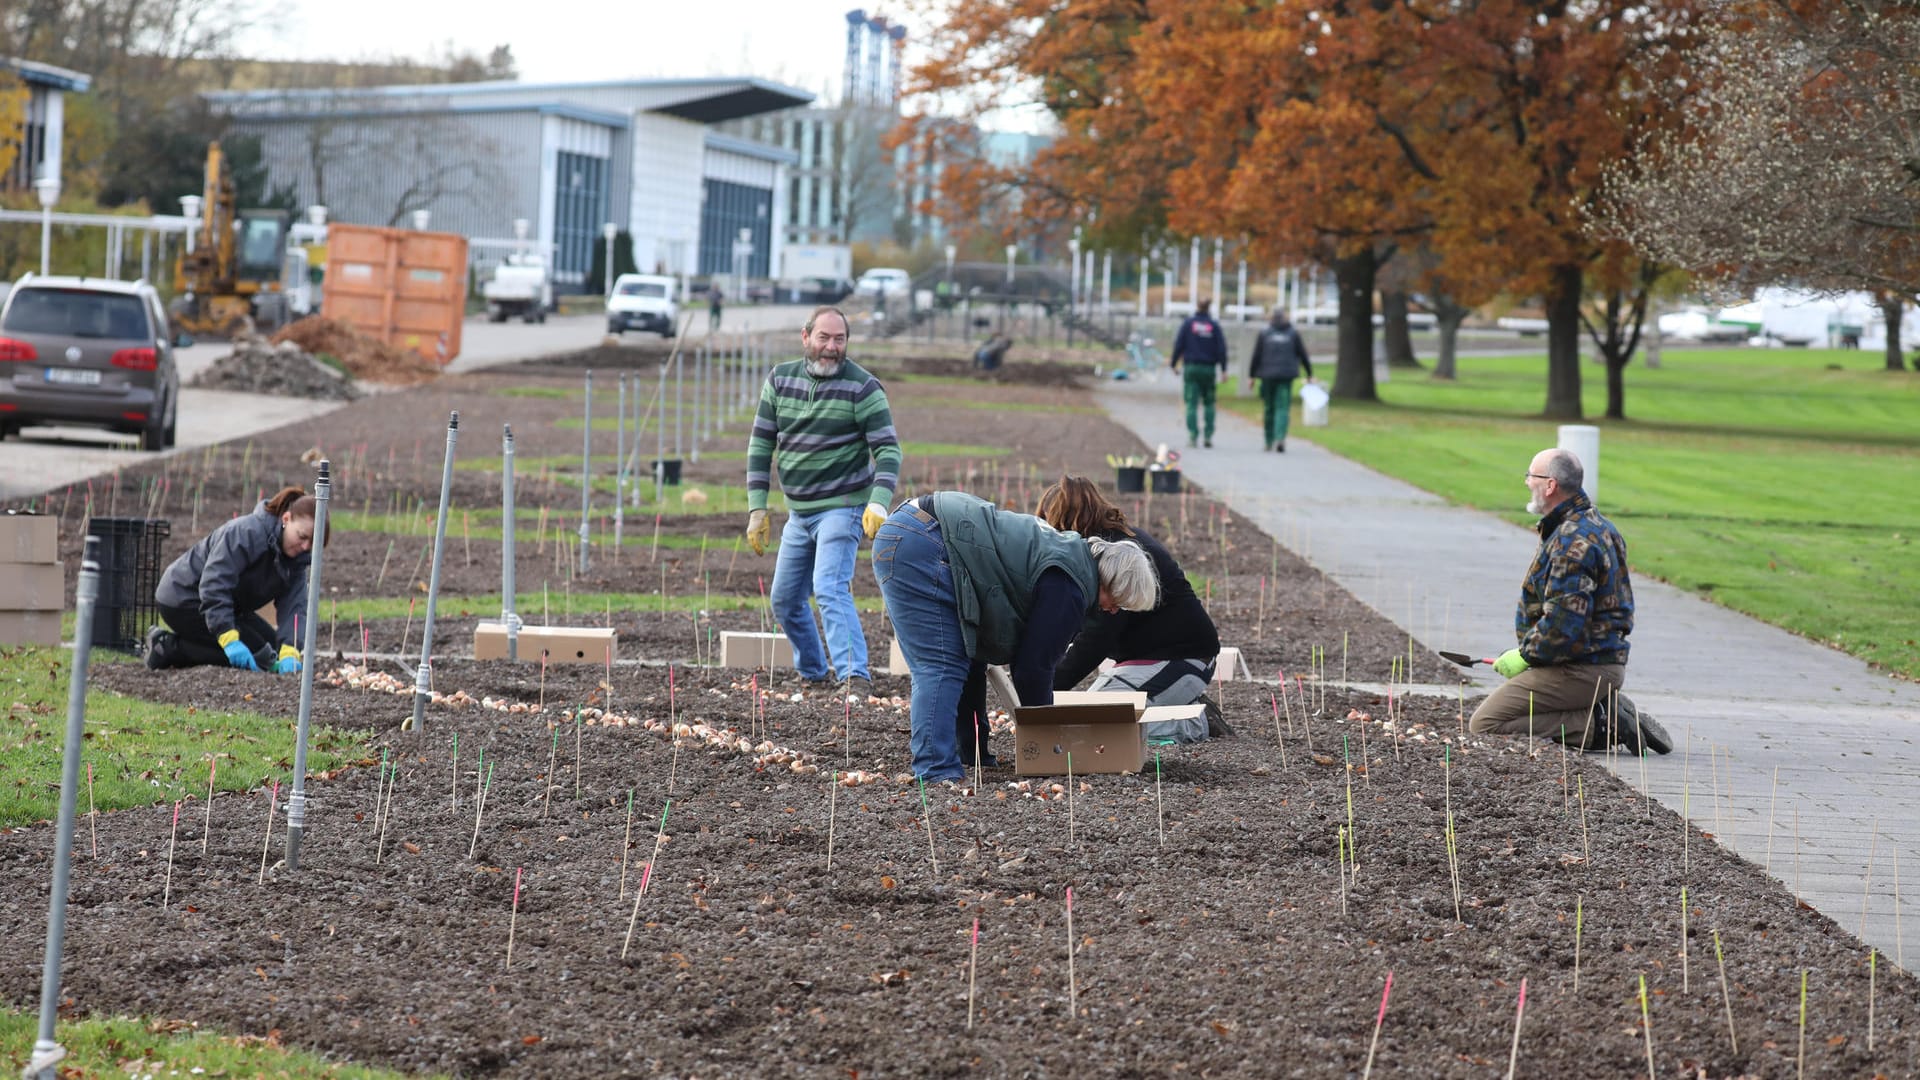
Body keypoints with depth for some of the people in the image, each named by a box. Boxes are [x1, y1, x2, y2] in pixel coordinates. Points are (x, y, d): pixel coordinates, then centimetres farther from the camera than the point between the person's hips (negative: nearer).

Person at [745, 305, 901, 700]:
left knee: (830, 589, -24)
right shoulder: (780, 381, 3)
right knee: (785, 600, 14)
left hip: (842, 508, -6)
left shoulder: (862, 387, -10)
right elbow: (761, 443, 7)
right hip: (799, 513, 6)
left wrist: (879, 503, -28)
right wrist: (757, 508, 1)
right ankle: (813, 672, 33)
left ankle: (854, 676, -33)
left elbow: (888, 449, -13)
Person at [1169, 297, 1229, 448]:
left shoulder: (1188, 323, -3)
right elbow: (1221, 349, -4)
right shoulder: (1214, 326, -2)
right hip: (1209, 368, 1)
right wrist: (1223, 369, -1)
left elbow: (1179, 345, -4)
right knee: (1209, 404, 12)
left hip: (1191, 368, -1)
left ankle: (1193, 434, -12)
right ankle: (1208, 435, 7)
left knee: (1192, 403, -1)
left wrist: (1174, 364, 5)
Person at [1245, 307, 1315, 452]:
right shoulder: (1293, 334, 3)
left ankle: (1269, 441, 16)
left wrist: (1251, 376, 4)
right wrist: (1310, 375, 12)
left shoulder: (1264, 334, 1)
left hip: (1268, 376, 0)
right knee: (1282, 408, -3)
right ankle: (1280, 438, -23)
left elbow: (1256, 357, -1)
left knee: (1268, 408, 11)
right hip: (1286, 377, 0)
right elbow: (1303, 355, 5)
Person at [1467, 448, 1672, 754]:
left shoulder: (1571, 541, -20)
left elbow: (1564, 623, -26)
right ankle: (1609, 714, 7)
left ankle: (1599, 725, -13)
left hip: (1579, 669, -10)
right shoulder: (1598, 527, 15)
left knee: (1484, 724, -13)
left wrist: (1524, 655, -11)